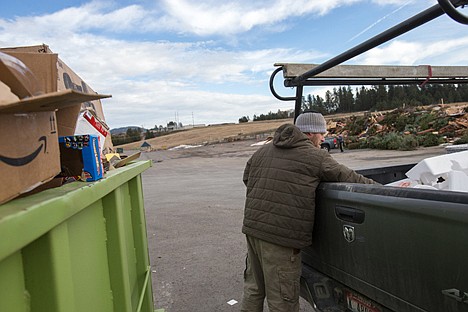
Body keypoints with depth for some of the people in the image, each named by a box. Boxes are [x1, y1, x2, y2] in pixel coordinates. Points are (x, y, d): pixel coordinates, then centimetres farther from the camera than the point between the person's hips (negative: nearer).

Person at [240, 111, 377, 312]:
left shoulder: (262, 151, 14)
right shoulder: (315, 156, -4)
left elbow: (247, 178, 23)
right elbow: (351, 178, 1)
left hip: (252, 227, 7)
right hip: (281, 235, -7)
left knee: (253, 289, 23)